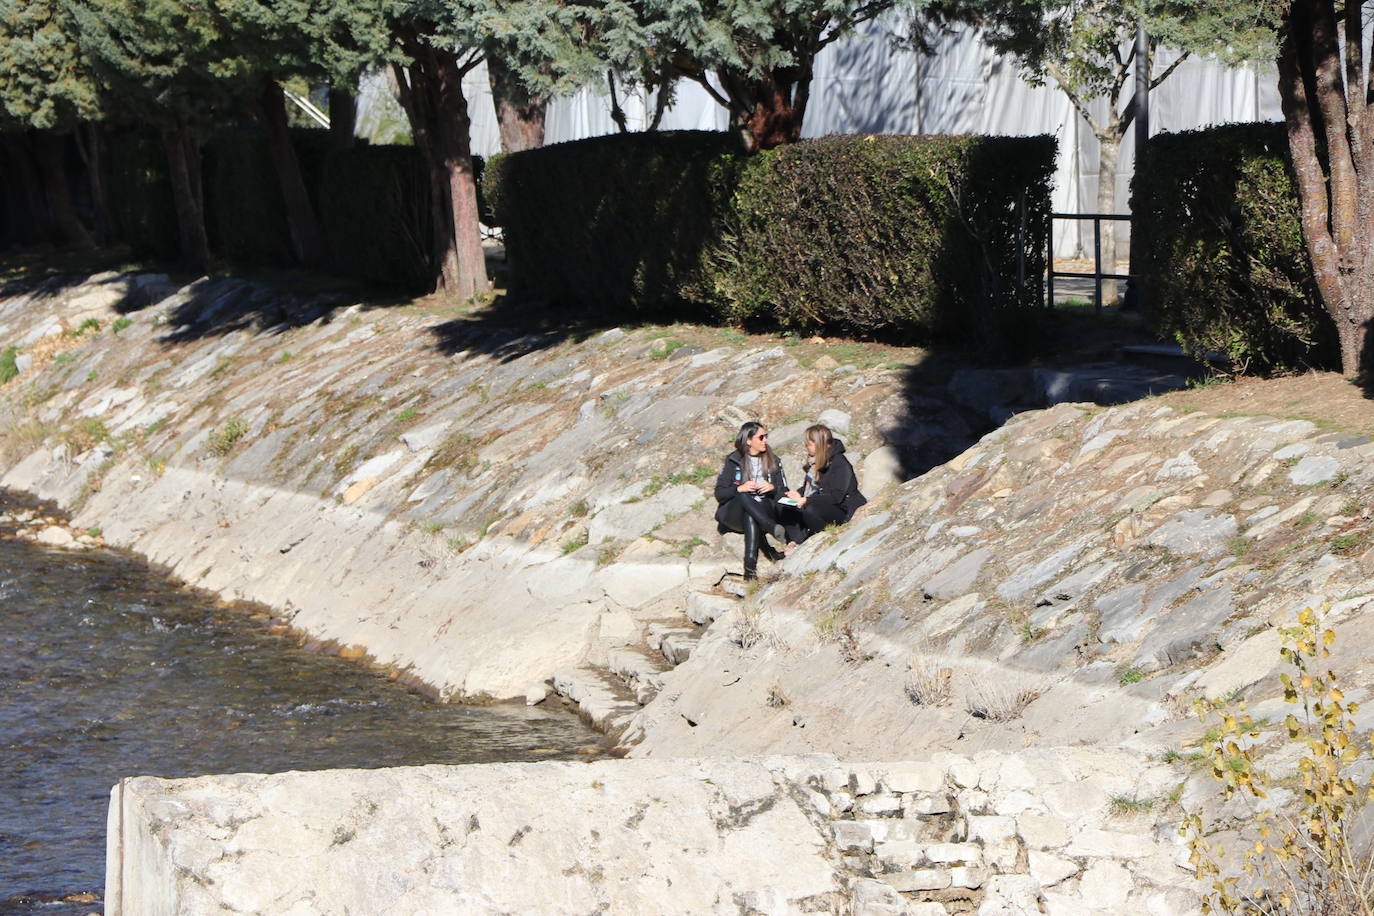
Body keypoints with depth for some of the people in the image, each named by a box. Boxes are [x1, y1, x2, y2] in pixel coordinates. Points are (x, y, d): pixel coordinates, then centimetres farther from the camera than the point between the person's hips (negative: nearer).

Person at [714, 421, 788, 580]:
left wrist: (772, 488, -13)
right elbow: (719, 494, 0)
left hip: (765, 511, 1)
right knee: (744, 497, -37)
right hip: (734, 512, -1)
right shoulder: (733, 461, 7)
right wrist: (739, 489, -19)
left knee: (750, 517, -37)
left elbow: (784, 492, 11)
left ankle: (750, 564, -50)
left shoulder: (773, 461, 14)